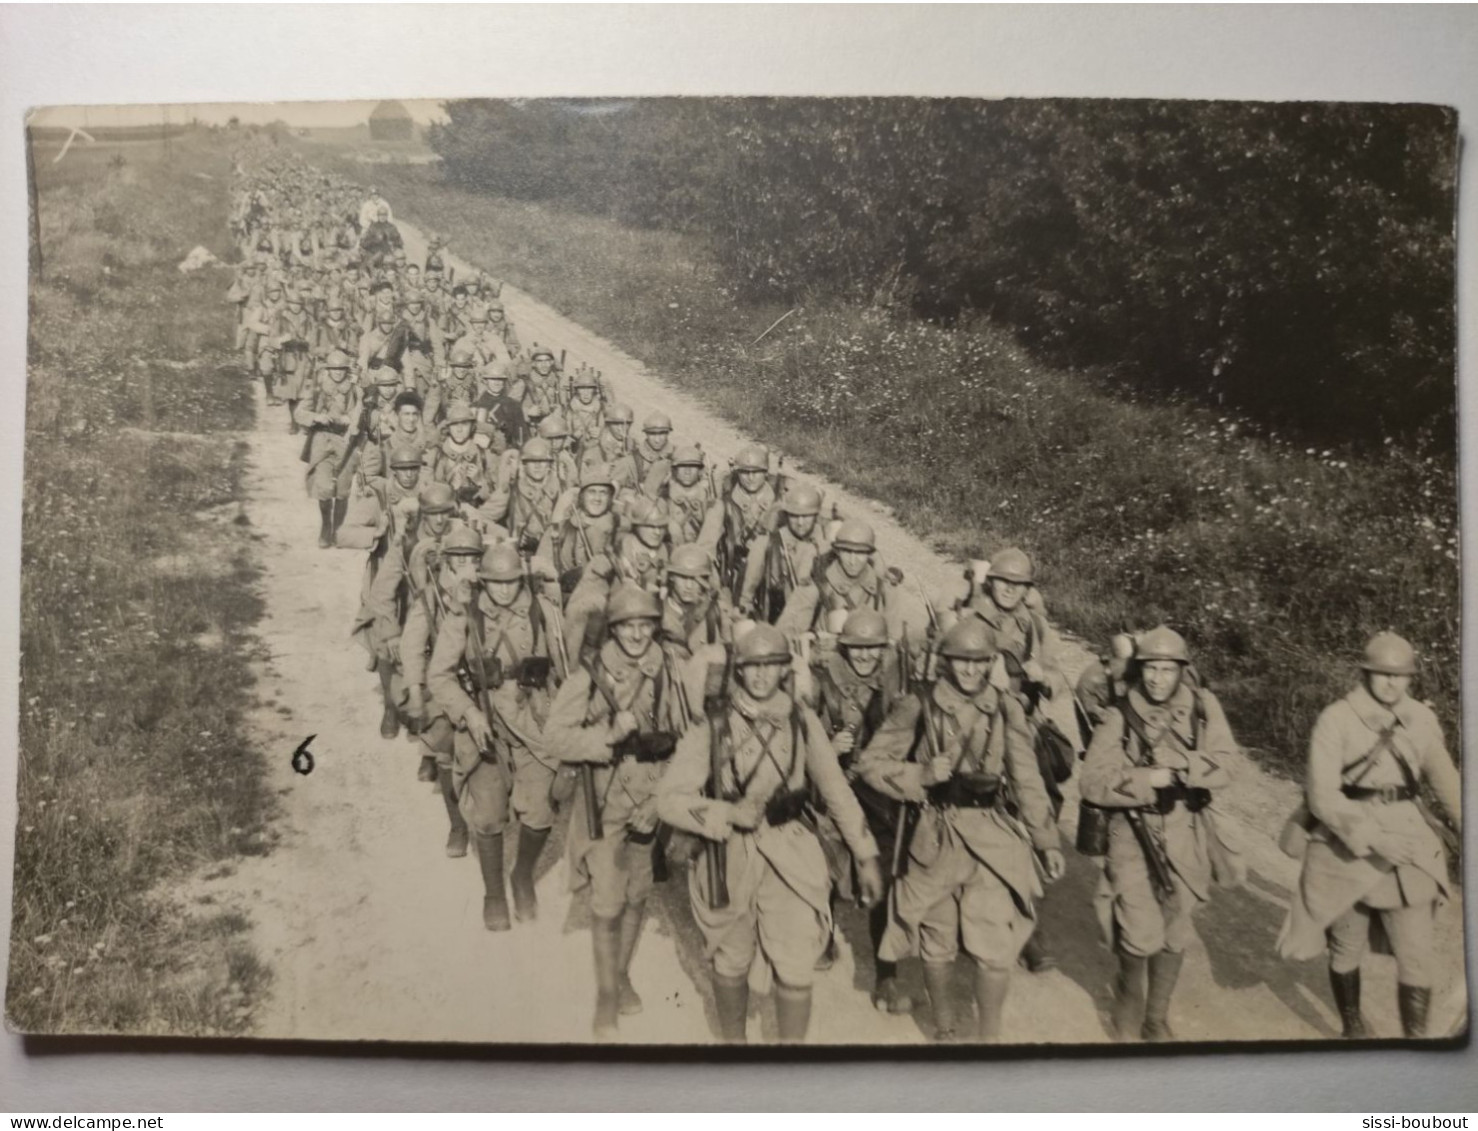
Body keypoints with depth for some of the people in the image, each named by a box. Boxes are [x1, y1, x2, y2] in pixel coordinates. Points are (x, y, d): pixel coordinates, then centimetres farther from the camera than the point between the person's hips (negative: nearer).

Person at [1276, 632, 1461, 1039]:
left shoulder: (1422, 719, 0)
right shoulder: (1336, 719, -12)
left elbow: (1446, 781, 6)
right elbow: (1323, 795, -16)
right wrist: (1372, 838, -27)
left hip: (1408, 848, 3)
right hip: (1346, 849, -2)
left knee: (1418, 955, -1)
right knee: (1347, 949, 14)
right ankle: (1353, 1028, 37)